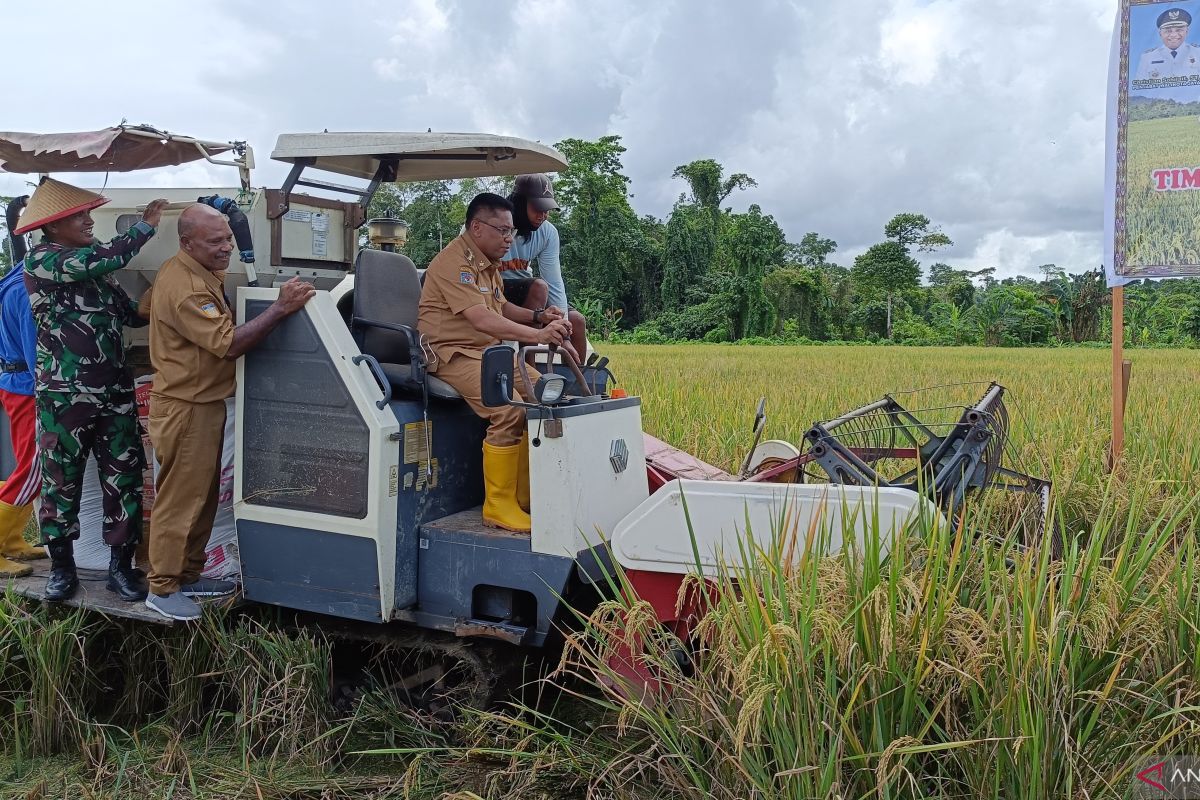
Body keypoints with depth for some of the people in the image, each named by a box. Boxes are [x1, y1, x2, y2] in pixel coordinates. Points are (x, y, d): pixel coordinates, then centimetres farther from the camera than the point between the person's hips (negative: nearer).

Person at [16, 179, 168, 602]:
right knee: (61, 482, 6)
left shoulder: (91, 264, 13)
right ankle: (62, 565, 21)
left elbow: (133, 313, 13)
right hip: (65, 396, -6)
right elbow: (104, 258, -22)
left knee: (124, 480, 5)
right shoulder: (41, 261, -8)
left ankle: (121, 565, 15)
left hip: (115, 392, 6)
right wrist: (146, 225, -13)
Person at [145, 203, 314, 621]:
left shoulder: (200, 272, 9)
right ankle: (162, 588, 11)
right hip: (185, 408, -10)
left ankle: (188, 575, 29)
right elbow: (229, 343, -29)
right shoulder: (183, 286, -24)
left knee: (203, 495, 17)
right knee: (180, 497, -1)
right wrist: (281, 308, -31)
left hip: (204, 402, 10)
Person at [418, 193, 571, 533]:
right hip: (454, 354, -10)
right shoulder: (455, 262, -17)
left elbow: (500, 307, 27)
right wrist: (537, 335, -37)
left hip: (490, 351, 10)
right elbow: (481, 319, -30)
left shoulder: (487, 262, 17)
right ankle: (498, 506, -19)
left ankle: (525, 495, 2)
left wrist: (539, 316, 8)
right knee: (510, 411, -30)